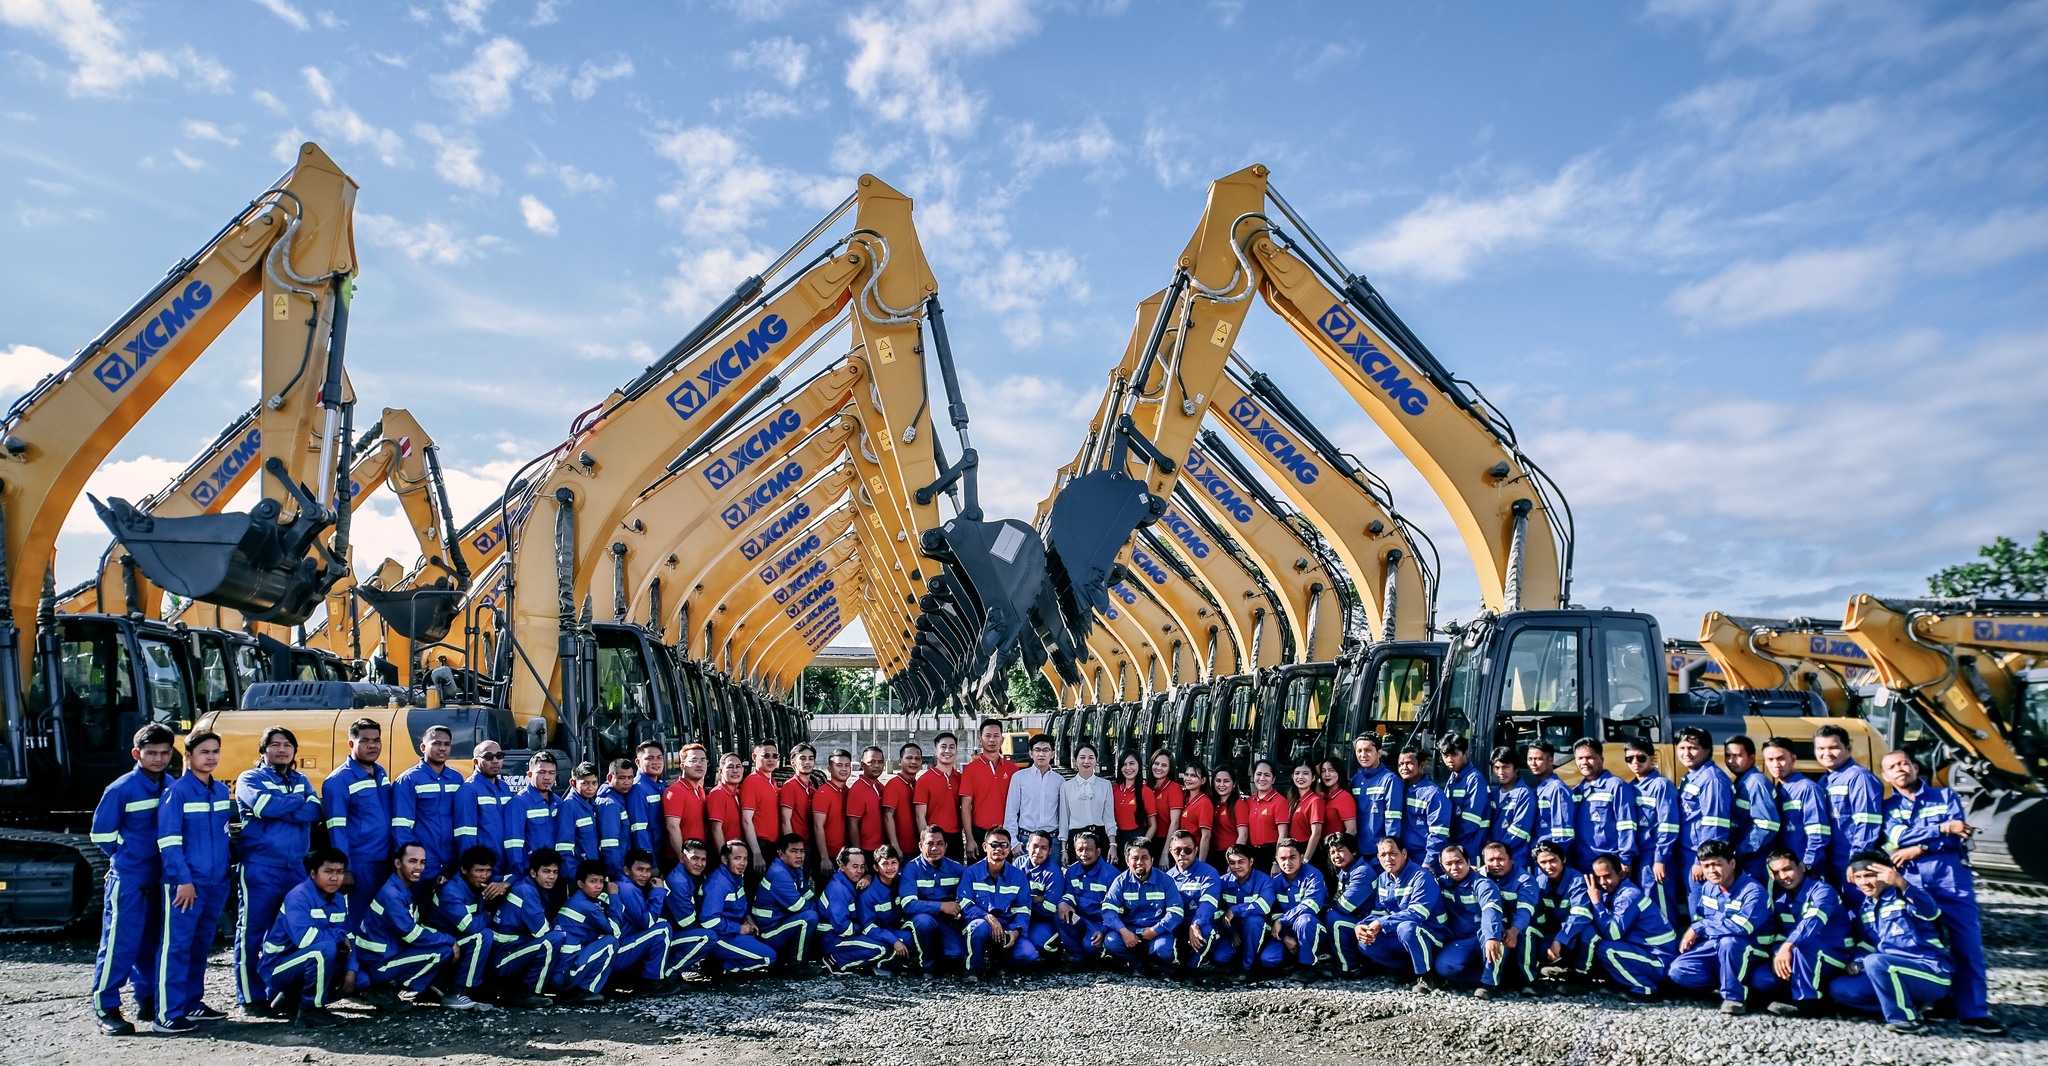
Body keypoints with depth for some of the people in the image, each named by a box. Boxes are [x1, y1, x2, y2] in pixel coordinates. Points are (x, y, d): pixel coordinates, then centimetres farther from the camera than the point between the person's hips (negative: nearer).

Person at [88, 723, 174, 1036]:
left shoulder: (171, 787, 5)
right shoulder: (121, 789, -12)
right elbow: (101, 833, -7)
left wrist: (162, 857, 6)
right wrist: (129, 855, 0)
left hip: (160, 878, 6)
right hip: (128, 878, -6)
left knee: (153, 940, 13)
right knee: (120, 941, -5)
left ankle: (148, 1001, 22)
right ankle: (105, 1009, 2)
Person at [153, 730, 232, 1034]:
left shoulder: (222, 791, 9)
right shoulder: (177, 791, -10)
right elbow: (168, 841, -13)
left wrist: (224, 871, 14)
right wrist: (183, 879, -16)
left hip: (216, 883, 7)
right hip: (185, 884, -7)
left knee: (201, 944, 14)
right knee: (176, 946, -4)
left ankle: (192, 1003, 25)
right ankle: (167, 1015, 0)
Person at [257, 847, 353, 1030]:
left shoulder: (339, 901, 3)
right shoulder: (299, 896, -20)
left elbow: (348, 939, 2)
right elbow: (304, 938, -35)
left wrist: (351, 970, -14)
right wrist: (339, 936, -20)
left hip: (300, 968, 8)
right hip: (277, 967, -8)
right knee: (325, 948, -32)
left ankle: (291, 999, 11)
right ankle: (309, 1011, -16)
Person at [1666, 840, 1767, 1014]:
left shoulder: (1752, 890, -17)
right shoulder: (1707, 887, 5)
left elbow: (1741, 926, -29)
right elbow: (1698, 919, 18)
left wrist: (1700, 928, -21)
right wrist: (1690, 935, -5)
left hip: (1744, 952, -5)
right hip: (1712, 947, 6)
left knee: (1727, 941, -40)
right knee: (1677, 970, -18)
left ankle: (1734, 995, -20)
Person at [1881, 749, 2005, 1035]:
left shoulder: (1945, 796, 13)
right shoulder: (1888, 807, 14)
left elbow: (1957, 837, -1)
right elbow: (1897, 836, -6)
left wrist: (1918, 848, -10)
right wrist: (1944, 828, -10)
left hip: (1950, 877, -1)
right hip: (1910, 881, 1)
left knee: (1967, 942, -6)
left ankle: (1974, 1013, -6)